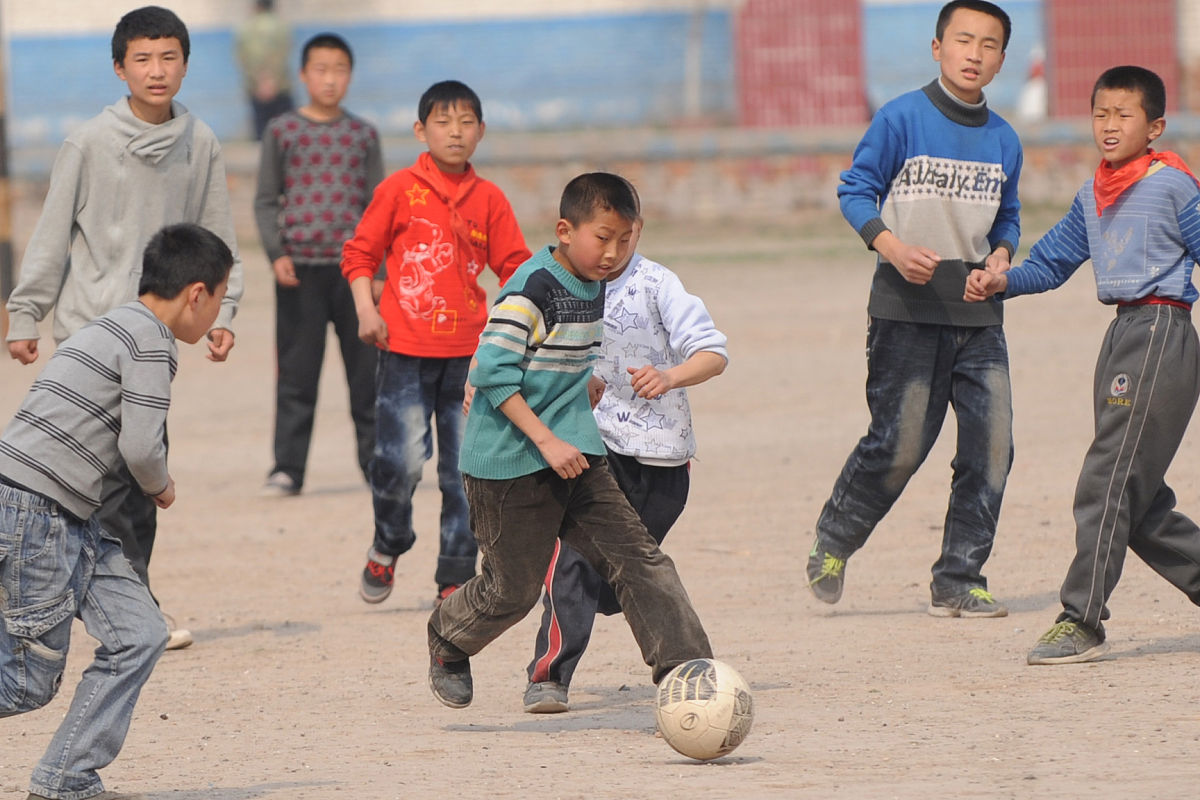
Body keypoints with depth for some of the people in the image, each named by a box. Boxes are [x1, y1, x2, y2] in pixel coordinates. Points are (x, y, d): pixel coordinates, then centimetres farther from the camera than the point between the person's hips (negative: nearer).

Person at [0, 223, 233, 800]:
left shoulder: (115, 328, 20)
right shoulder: (150, 340, -10)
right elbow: (140, 445, -15)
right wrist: (161, 486, 4)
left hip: (71, 520, 10)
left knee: (139, 635, 5)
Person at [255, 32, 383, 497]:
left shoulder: (362, 135, 9)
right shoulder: (282, 131, 5)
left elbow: (375, 205, 10)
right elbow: (266, 200, 7)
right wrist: (276, 253, -8)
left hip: (354, 266, 1)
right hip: (300, 268, -1)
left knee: (366, 369, 3)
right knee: (296, 373, -2)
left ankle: (377, 460, 11)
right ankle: (287, 469, 0)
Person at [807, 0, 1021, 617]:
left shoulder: (1004, 141, 10)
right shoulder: (901, 119, -4)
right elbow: (855, 190, -1)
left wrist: (1001, 255, 1)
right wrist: (893, 247, -17)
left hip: (979, 316, 5)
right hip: (906, 311, -5)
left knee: (990, 448, -3)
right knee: (899, 446, -7)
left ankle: (958, 582, 8)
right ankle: (831, 543, 19)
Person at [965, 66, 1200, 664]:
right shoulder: (1092, 197, 15)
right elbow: (1052, 261, 21)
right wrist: (1002, 283, 4)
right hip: (1121, 335, 8)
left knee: (1108, 480, -12)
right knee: (1140, 502, 9)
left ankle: (1082, 620, -10)